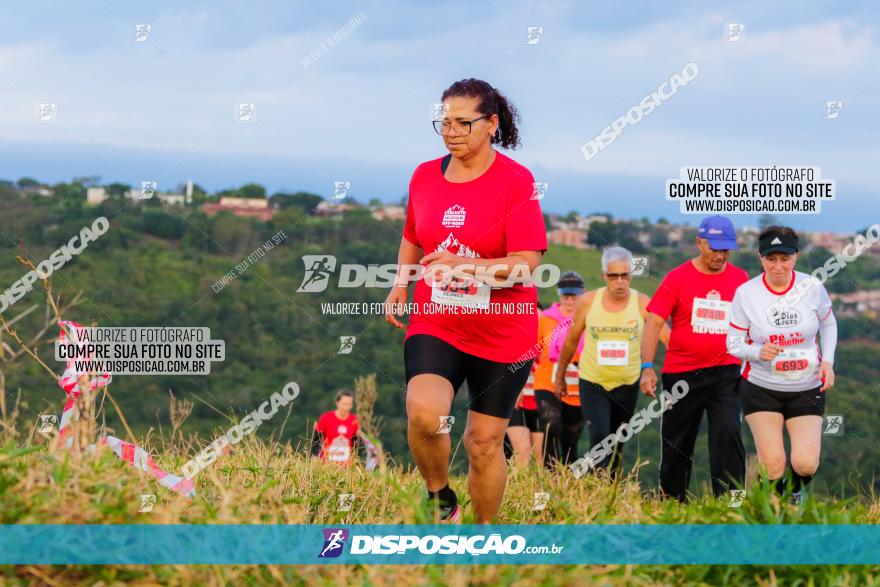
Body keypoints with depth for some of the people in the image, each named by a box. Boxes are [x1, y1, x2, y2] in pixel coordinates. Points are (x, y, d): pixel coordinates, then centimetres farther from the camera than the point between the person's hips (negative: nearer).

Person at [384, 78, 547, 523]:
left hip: (502, 333, -3)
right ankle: (440, 499, 2)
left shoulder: (516, 181, -11)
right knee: (424, 413, -24)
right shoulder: (424, 176, 4)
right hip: (435, 324, 3)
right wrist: (400, 285, 7)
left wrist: (467, 265, -30)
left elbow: (527, 264, -18)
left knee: (484, 443, 5)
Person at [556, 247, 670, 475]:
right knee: (599, 437, -18)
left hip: (627, 385, 1)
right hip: (592, 382, -1)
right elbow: (571, 341, 8)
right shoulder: (588, 302, -5)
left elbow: (668, 338, -17)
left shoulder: (643, 304, -8)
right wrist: (560, 376, 16)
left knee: (616, 444, 12)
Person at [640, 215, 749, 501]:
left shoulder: (740, 279, 4)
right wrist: (647, 368, -15)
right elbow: (654, 323, -6)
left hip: (725, 374, 1)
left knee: (728, 433, -18)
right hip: (681, 374, 0)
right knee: (676, 444, 10)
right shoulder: (677, 278, -3)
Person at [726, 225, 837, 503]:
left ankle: (795, 491, 26)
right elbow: (734, 344, -5)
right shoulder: (745, 293, -11)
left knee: (805, 464, -12)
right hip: (761, 388, -1)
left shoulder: (812, 287, -8)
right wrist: (759, 352, -26)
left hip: (807, 388, 1)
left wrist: (827, 361, -3)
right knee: (772, 468, -12)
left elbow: (828, 324, 12)